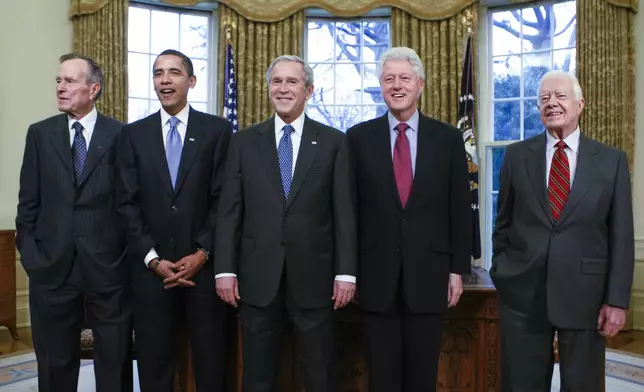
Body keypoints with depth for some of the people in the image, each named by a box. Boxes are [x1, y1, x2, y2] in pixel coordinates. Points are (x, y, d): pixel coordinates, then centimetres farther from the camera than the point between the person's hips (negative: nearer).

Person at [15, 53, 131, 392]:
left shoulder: (121, 135, -2)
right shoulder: (40, 133, 6)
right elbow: (28, 201, 6)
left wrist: (129, 253, -4)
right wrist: (28, 251, 0)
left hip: (107, 265, -2)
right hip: (52, 265, 2)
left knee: (114, 362, 11)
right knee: (55, 363, 15)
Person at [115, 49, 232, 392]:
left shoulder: (217, 130, 2)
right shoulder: (133, 134, 7)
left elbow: (224, 199, -2)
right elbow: (127, 203, 2)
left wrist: (202, 253, -10)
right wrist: (153, 259, -7)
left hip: (203, 265, -1)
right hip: (151, 267, 2)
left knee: (209, 363, 10)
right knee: (153, 364, 12)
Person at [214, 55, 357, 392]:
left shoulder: (333, 142, 3)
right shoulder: (244, 142, 6)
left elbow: (344, 211, 0)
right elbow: (229, 211, 3)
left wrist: (346, 272, -5)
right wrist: (225, 269, -3)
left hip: (313, 274, -1)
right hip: (257, 275, 1)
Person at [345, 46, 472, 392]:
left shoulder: (448, 138, 3)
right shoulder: (359, 137, 2)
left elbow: (460, 209, 4)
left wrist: (458, 268, 1)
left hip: (429, 272, 1)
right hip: (377, 274, 0)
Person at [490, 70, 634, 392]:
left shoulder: (612, 160, 1)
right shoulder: (516, 155, 3)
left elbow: (621, 235, 0)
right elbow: (503, 223, 8)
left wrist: (617, 299, -4)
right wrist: (500, 276, 6)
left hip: (585, 293, 0)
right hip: (522, 291, 1)